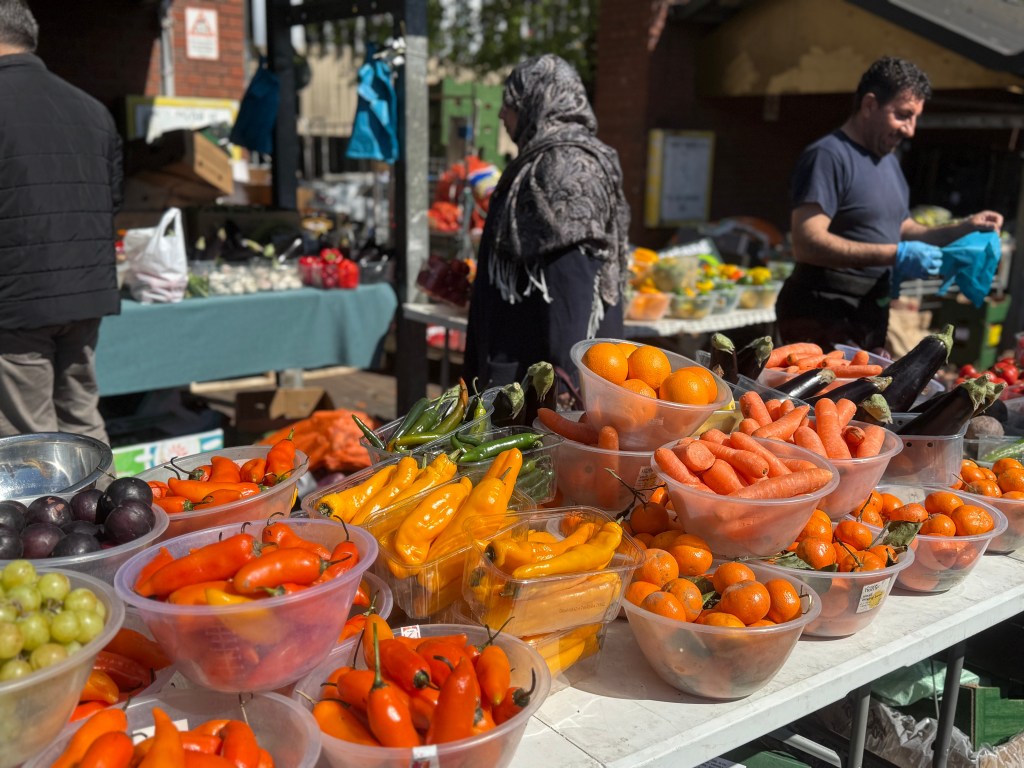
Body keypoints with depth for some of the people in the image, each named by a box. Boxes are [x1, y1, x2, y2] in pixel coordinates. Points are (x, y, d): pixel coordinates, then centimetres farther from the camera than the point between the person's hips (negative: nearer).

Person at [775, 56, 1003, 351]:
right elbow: (807, 243, -24)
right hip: (823, 323, -9)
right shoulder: (828, 156, -13)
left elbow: (902, 230, 26)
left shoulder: (889, 161, 17)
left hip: (871, 320, 9)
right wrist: (895, 256, -26)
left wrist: (963, 229, 10)